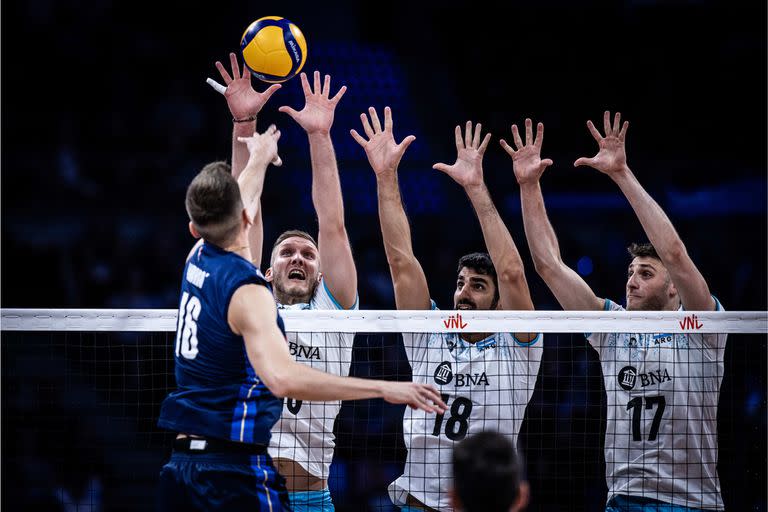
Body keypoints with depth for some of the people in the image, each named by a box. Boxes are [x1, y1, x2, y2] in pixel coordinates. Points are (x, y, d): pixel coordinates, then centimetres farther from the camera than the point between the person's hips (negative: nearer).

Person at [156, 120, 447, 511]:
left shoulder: (198, 259, 7)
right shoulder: (246, 291, -16)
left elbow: (226, 212, 32)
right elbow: (282, 377, -32)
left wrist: (258, 158, 51)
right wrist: (384, 388, -33)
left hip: (180, 460, 8)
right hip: (234, 467, -8)